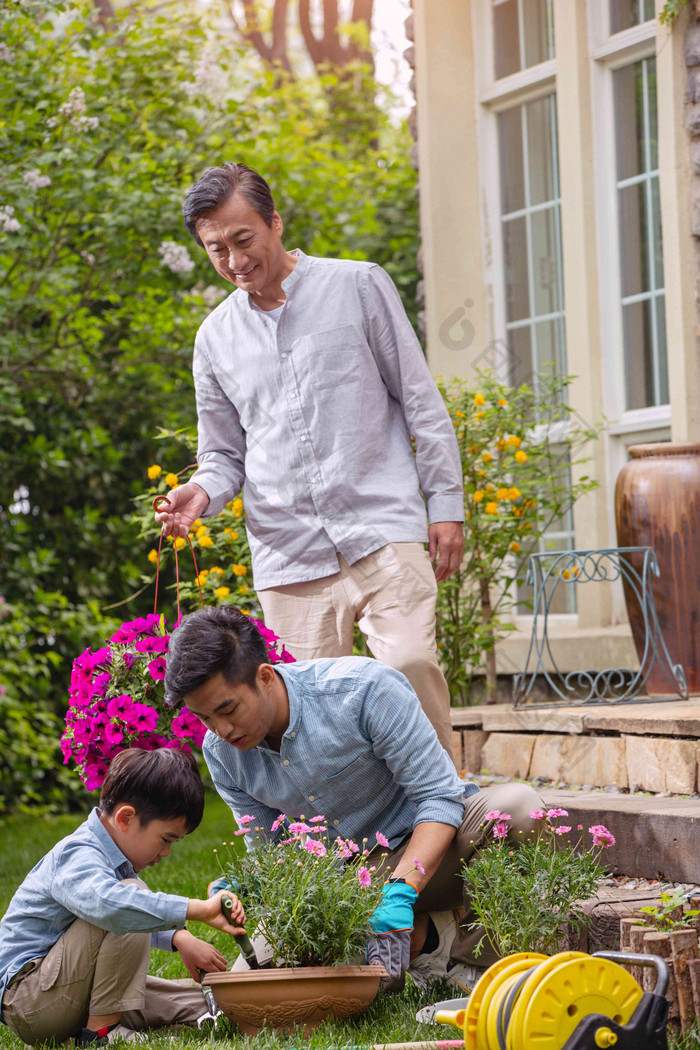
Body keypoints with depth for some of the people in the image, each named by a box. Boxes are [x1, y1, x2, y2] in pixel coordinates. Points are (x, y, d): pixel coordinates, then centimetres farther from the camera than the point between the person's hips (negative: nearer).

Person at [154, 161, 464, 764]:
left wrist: (446, 504, 1)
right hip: (288, 558, 3)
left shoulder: (358, 286, 6)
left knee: (409, 663, -21)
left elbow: (420, 400, 7)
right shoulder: (215, 339, 15)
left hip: (384, 532, -3)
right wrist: (203, 493, -2)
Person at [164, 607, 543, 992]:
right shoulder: (220, 751, -9)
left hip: (425, 844, -4)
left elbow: (440, 797, -23)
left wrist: (399, 895, -36)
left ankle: (464, 950, -14)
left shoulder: (365, 688, -25)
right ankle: (427, 938, -11)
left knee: (517, 805, -36)